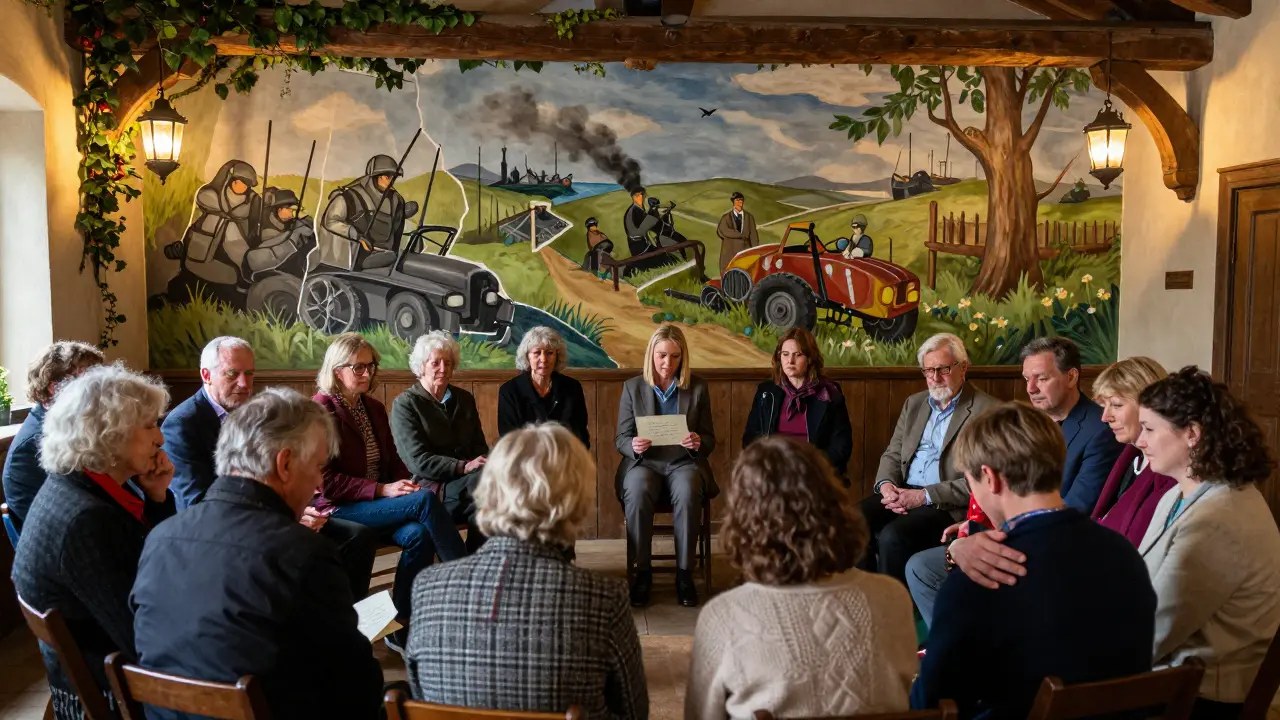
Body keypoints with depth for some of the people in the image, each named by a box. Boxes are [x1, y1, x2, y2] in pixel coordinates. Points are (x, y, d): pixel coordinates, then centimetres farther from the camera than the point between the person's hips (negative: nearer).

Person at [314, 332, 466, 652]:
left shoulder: (374, 408, 12)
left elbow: (393, 461, 16)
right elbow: (327, 482, -14)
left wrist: (405, 483, -7)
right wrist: (382, 490, -21)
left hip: (380, 503, 6)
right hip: (340, 508, -6)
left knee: (419, 535, -27)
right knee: (426, 500, -28)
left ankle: (401, 628, -16)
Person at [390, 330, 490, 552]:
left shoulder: (465, 399, 20)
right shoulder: (404, 404, 2)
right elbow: (417, 460, -9)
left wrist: (485, 464, -8)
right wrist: (464, 467, -21)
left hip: (465, 482, 5)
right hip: (429, 487, -5)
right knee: (482, 480, -34)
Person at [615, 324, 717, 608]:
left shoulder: (698, 388, 8)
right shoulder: (633, 387, 7)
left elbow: (709, 440, 8)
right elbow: (620, 438, 6)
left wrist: (698, 443, -17)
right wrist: (633, 446, -18)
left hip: (683, 462, 0)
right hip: (643, 462, 0)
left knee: (688, 494, -34)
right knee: (637, 494, -34)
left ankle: (684, 574, -22)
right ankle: (641, 572, -19)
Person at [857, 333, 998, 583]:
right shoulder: (914, 403, 17)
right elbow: (893, 454, 18)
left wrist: (924, 496, -18)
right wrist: (886, 484, -6)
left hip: (948, 504, -6)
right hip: (901, 493, 6)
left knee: (893, 536, -31)